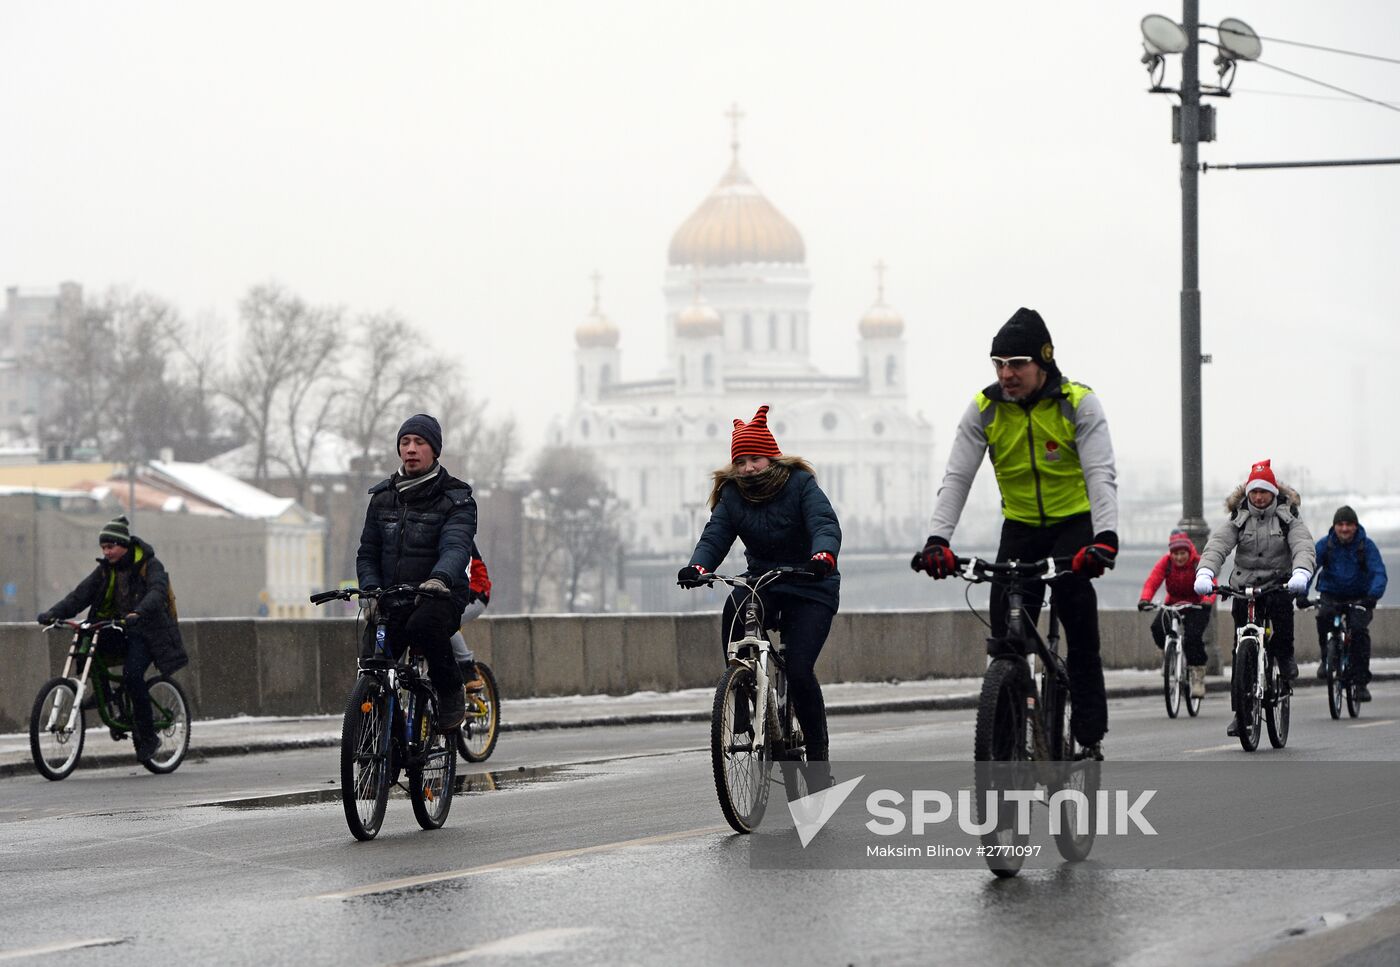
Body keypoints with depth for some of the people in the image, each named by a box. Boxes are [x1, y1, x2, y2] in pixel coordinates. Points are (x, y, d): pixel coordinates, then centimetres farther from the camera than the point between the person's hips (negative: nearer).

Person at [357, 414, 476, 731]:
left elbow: (456, 547, -19)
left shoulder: (456, 500, -2)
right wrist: (371, 591, -7)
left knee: (423, 625, -38)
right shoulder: (382, 497, 13)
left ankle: (451, 692, -15)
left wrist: (439, 578, -41)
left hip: (439, 597, -4)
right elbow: (367, 553, 14)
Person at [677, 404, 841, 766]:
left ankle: (818, 754, -3)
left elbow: (825, 525, -24)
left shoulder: (800, 485, -10)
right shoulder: (732, 495, 1)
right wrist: (697, 567, -33)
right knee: (735, 608, -30)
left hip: (809, 588, -4)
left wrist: (824, 555, -47)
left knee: (799, 671, -19)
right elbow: (715, 536, -10)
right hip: (762, 581, 4)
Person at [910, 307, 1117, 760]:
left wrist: (1105, 538, -43)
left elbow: (1101, 475, -26)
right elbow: (956, 477, -15)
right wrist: (938, 540, -30)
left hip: (1074, 523, -3)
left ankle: (1090, 733, -16)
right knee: (1006, 637, -8)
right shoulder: (985, 409, -9)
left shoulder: (1079, 404, -17)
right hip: (1020, 527, 3)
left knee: (1078, 618, -23)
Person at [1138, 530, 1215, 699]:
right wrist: (1144, 599, -41)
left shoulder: (1200, 563, -16)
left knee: (1193, 637, -26)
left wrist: (1207, 600, -49)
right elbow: (1152, 582, -21)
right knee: (1157, 627, -24)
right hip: (1173, 604, 3)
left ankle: (1198, 677, -14)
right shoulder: (1165, 563, -11)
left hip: (1196, 606, -3)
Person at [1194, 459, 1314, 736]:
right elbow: (1216, 546, -16)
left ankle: (1284, 654, -12)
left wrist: (1300, 574, -42)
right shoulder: (1237, 519, 0)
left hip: (1278, 583, -1)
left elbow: (1303, 547, -19)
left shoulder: (1288, 518, -3)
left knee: (1281, 603, -37)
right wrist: (1204, 573, -36)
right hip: (1244, 587, 1)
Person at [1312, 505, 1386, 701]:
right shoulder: (1325, 545, -7)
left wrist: (1373, 595, -41)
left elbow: (1379, 572, -21)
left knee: (1359, 630, -24)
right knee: (1324, 616, -31)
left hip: (1359, 598, -1)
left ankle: (1361, 682, -14)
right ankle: (1326, 657, -7)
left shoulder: (1367, 546, -10)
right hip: (1331, 595, 1)